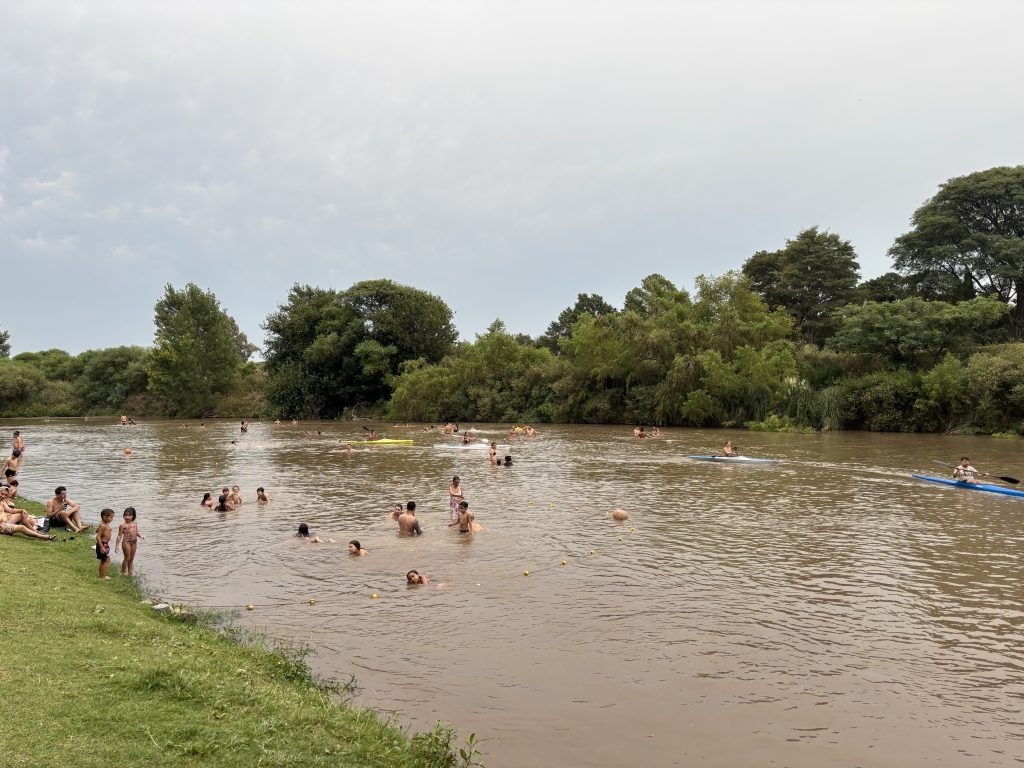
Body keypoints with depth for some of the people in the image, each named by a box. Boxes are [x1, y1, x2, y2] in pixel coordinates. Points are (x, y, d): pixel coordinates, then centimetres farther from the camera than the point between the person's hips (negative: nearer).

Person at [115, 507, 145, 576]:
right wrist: (117, 545, -8)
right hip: (126, 542, -5)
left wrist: (140, 536, -2)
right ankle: (123, 572, 12)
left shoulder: (135, 524, 7)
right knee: (127, 558, -2)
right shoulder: (123, 525, -8)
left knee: (132, 558, 11)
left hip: (134, 542, 6)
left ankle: (129, 571, 22)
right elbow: (119, 535, -6)